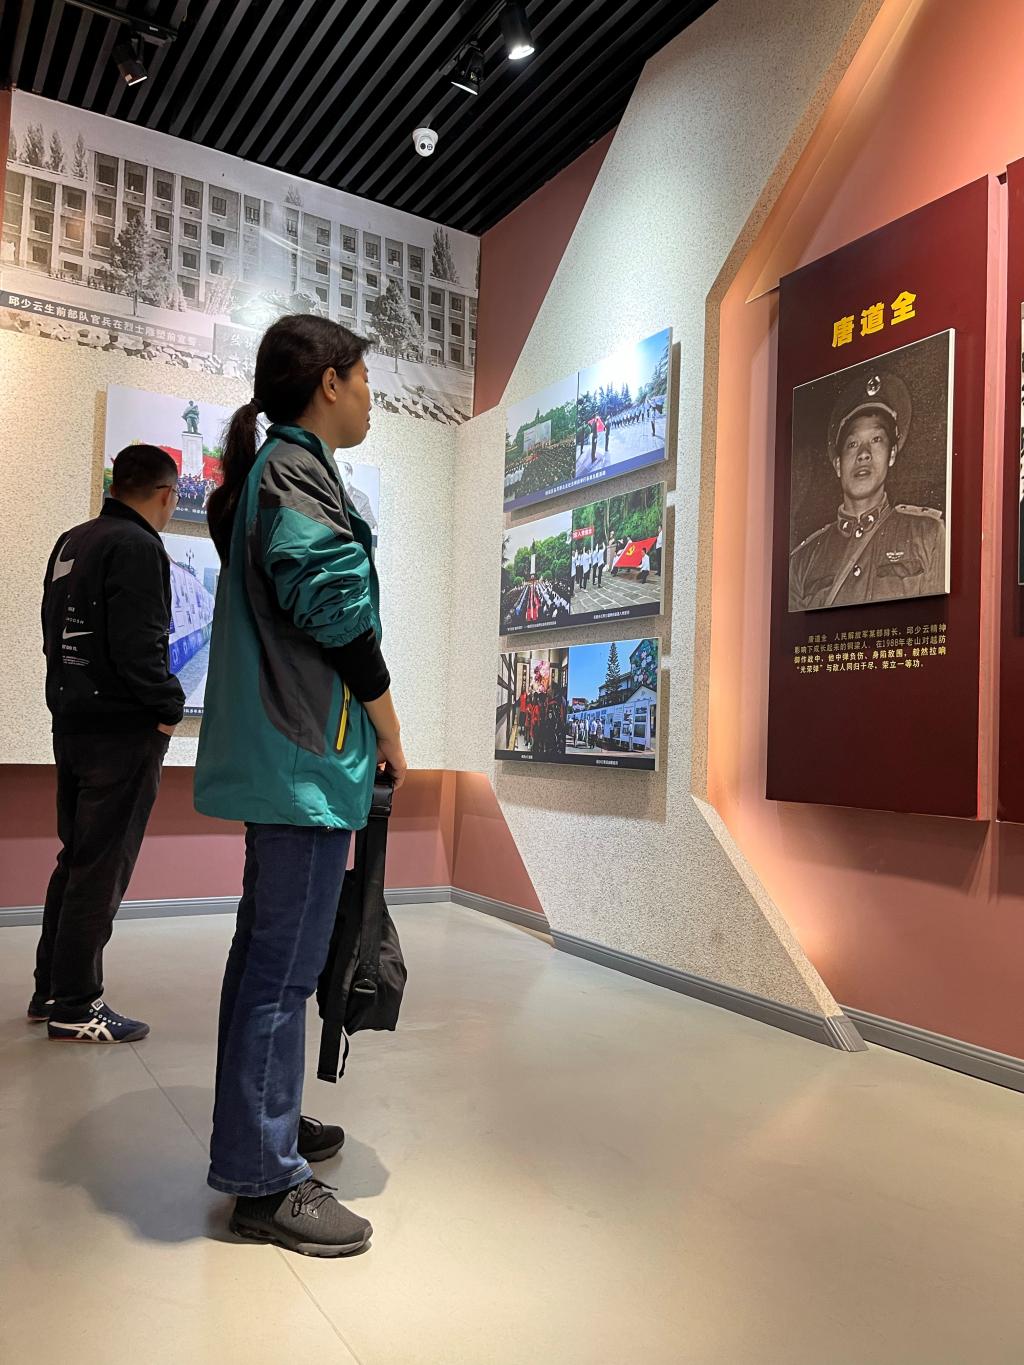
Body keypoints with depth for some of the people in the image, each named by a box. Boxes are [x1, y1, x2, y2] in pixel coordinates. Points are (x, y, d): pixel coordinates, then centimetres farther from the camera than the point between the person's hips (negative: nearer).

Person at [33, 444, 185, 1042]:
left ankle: (51, 989, 26)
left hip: (73, 724, 9)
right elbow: (138, 649, -23)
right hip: (123, 731, -9)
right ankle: (76, 1007, 8)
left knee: (77, 860, 17)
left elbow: (57, 633, 17)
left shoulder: (71, 542, 13)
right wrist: (171, 708, -9)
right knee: (102, 868, -1)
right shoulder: (139, 547, -15)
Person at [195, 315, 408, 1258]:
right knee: (286, 960, -4)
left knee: (270, 947, 17)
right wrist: (389, 729, -7)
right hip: (308, 751, -11)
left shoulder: (272, 469, 21)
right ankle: (265, 1180, 7)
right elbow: (336, 610, -17)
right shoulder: (297, 468, -9)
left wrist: (366, 724, 18)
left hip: (281, 747, 11)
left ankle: (265, 1122, 32)